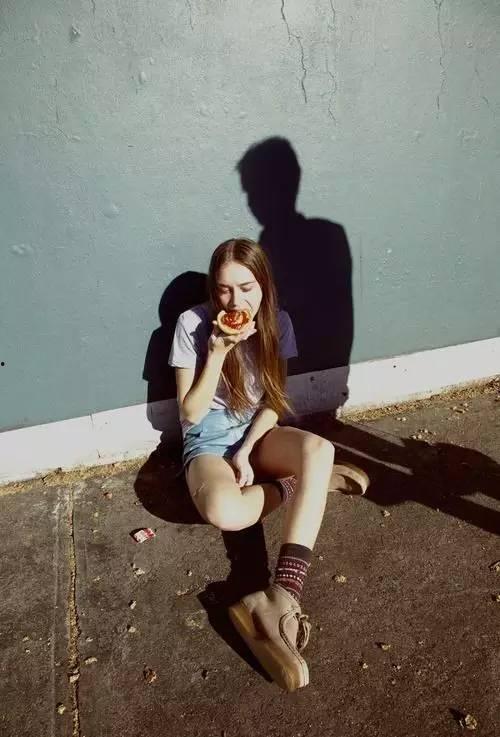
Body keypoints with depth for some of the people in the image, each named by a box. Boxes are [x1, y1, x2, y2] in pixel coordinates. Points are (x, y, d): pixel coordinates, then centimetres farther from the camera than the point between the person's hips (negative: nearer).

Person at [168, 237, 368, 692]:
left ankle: (282, 597, -37)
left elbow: (274, 401, 1)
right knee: (224, 512, -38)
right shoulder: (194, 324, -13)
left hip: (257, 431, 3)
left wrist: (246, 451, -16)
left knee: (319, 449, -33)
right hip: (209, 438, -3)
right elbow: (190, 414, -12)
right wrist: (218, 352, -24)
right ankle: (291, 486, -6)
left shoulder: (276, 322, -3)